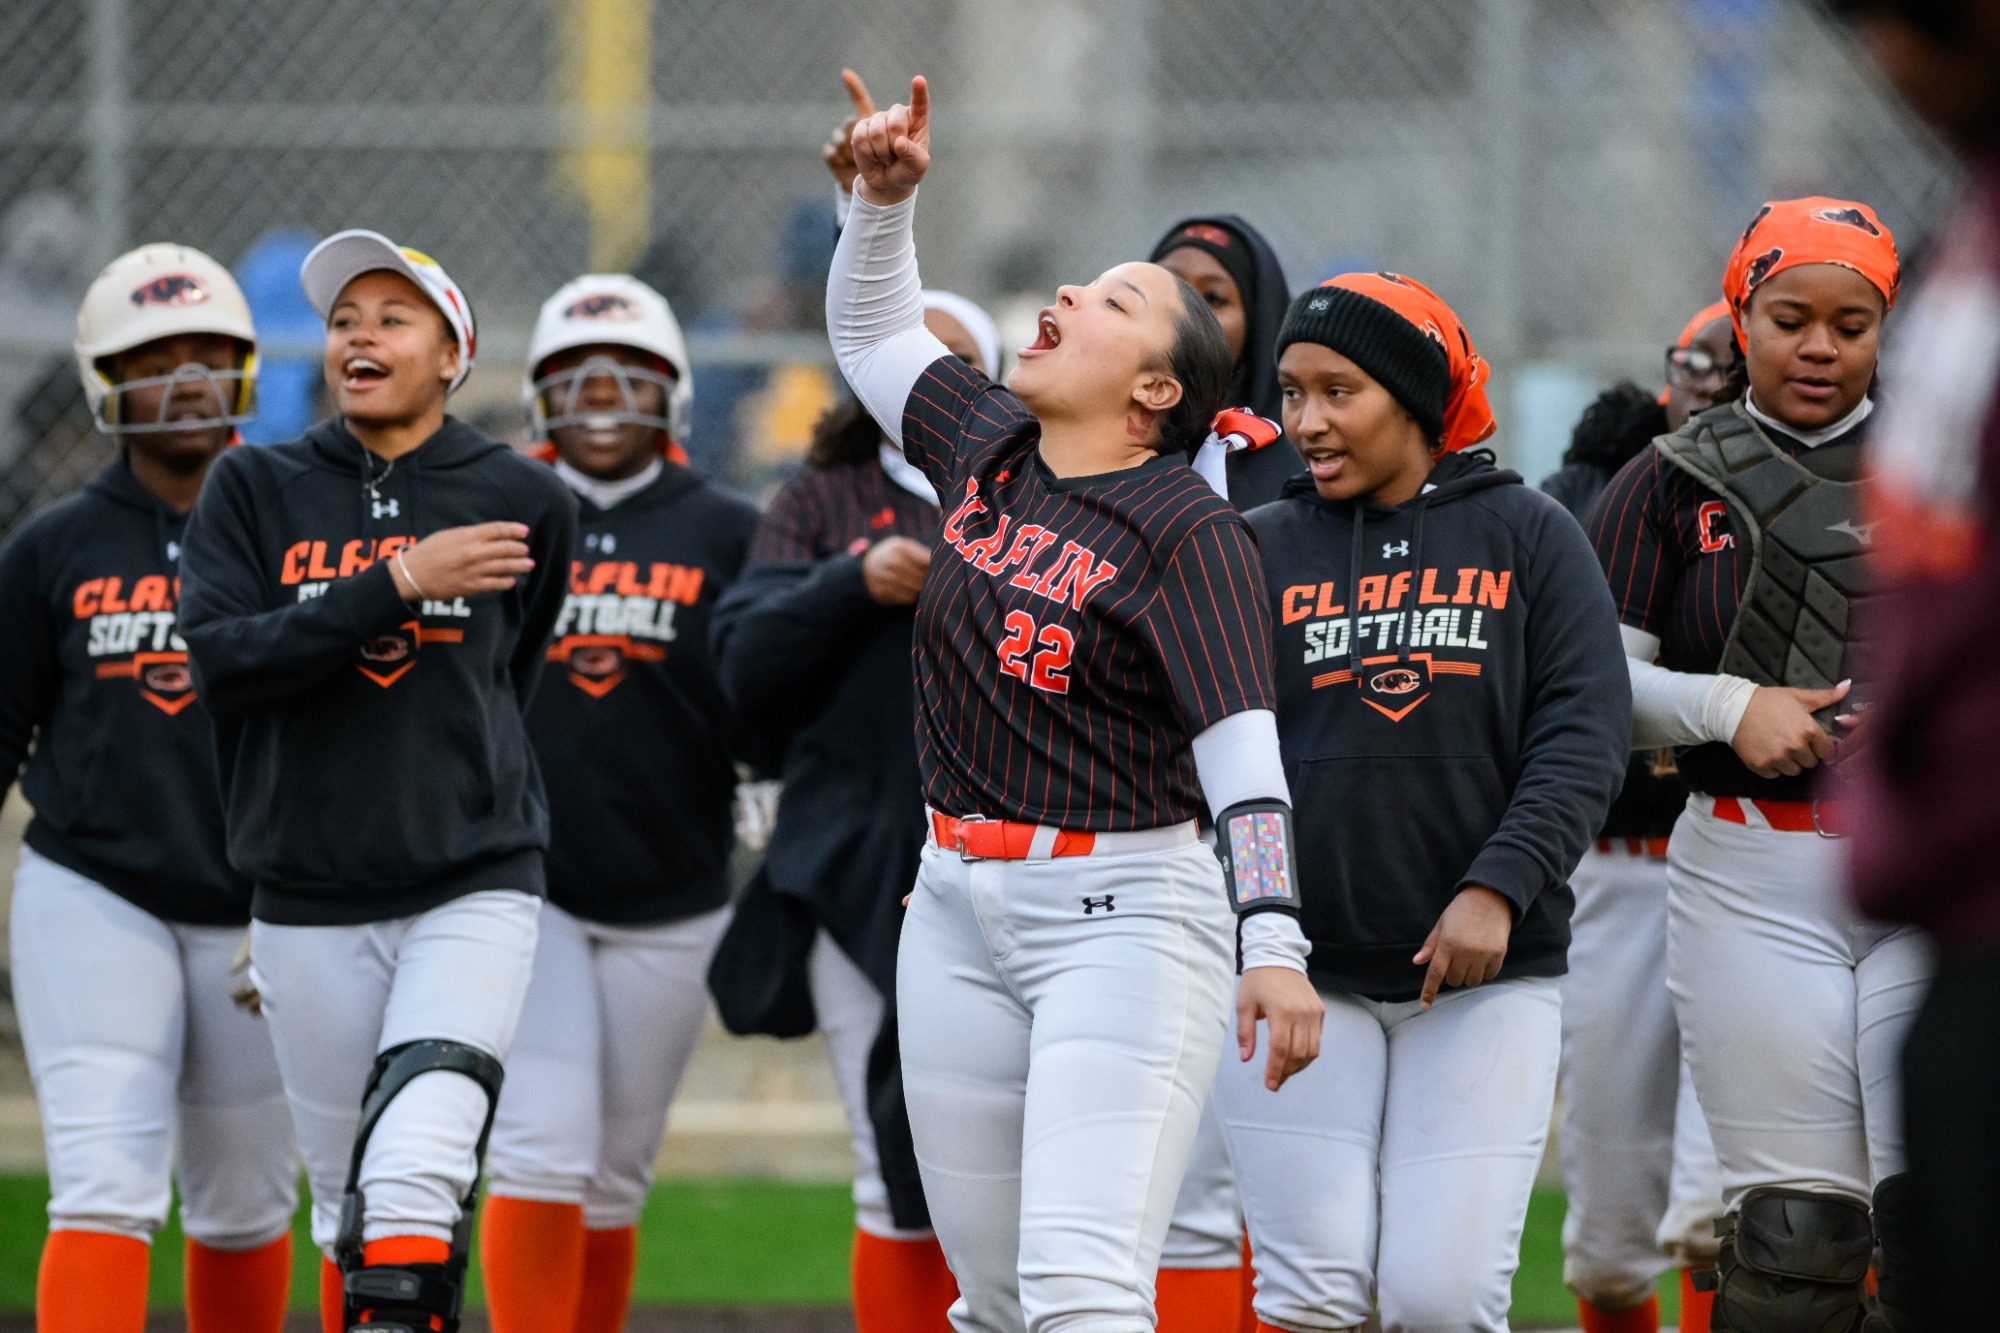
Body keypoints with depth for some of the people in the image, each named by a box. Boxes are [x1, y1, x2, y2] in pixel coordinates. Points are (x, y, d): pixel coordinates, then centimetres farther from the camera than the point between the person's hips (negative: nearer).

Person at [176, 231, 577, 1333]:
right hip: (307, 900, 2)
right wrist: (397, 585, -16)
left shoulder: (521, 500, 3)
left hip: (472, 887, -2)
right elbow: (218, 660, -10)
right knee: (345, 1196, 7)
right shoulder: (256, 491, 5)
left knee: (413, 1186, -19)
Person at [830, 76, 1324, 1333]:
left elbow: (1243, 746, -21)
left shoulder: (1187, 533, -12)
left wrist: (1274, 945, -33)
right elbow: (872, 335, 27)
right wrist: (885, 197, 8)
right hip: (961, 915, 7)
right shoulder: (986, 443, 8)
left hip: (1123, 919, -7)